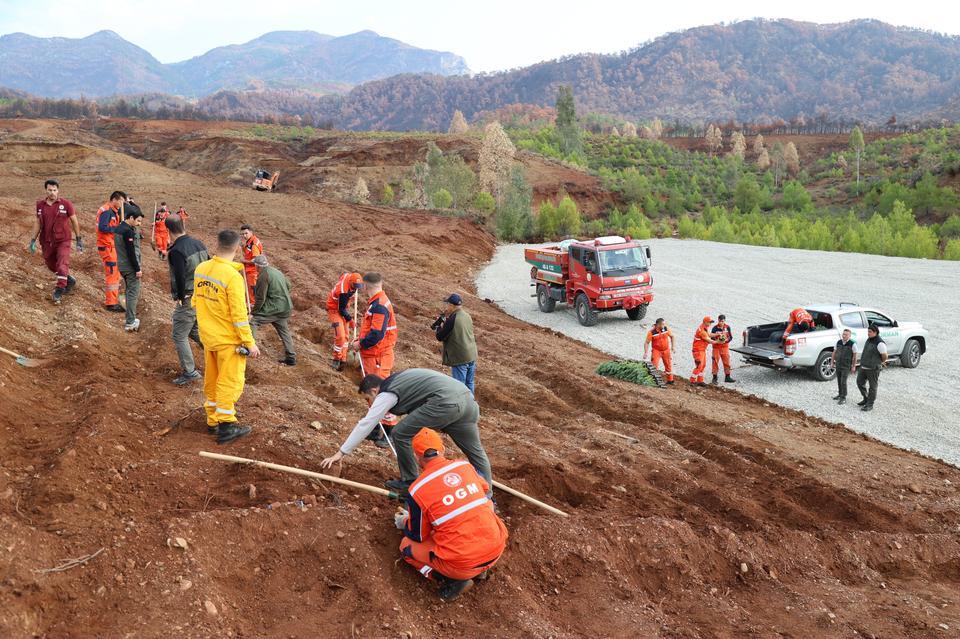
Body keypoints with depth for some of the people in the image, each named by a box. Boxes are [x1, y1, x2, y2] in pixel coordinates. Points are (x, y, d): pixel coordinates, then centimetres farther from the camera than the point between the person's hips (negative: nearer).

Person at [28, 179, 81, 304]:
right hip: (46, 242, 4)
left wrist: (79, 239, 1)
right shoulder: (40, 204, 4)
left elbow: (74, 221, 1)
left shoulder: (66, 204, -6)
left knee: (62, 266, -12)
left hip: (62, 241, -4)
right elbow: (37, 223, 12)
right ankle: (69, 280, 36)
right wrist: (33, 240, 9)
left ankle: (58, 292, -4)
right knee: (51, 265, 15)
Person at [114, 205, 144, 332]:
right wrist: (137, 269, -17)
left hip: (122, 266, 10)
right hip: (130, 267, -10)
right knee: (133, 294, -4)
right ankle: (130, 323, -3)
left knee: (129, 292, 18)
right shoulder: (128, 231, -19)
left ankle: (130, 319, 25)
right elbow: (131, 252, -21)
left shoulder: (118, 228, 10)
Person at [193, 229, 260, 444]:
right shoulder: (232, 276, -22)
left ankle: (213, 420, 29)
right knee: (229, 382, 3)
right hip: (229, 339, -7)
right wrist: (250, 343, -14)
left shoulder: (200, 269, 0)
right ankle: (225, 425, 6)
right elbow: (239, 314, -21)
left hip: (207, 336, 7)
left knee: (211, 380, 18)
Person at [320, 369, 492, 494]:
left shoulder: (387, 394, 5)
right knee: (475, 452, 18)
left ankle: (410, 482, 17)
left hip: (445, 402, -9)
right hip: (467, 396, 9)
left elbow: (365, 424, 3)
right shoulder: (397, 382, 30)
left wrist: (341, 453, 7)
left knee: (400, 434, 5)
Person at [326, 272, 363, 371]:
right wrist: (350, 319, -13)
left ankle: (342, 359, 19)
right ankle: (336, 360, -2)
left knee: (346, 336, 10)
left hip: (343, 308, 9)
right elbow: (341, 309, -24)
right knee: (340, 336, -16)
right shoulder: (344, 292, -35)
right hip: (335, 310, -9)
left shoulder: (348, 275, -13)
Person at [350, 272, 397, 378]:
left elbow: (377, 334, -26)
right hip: (372, 355, 10)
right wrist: (360, 341, 12)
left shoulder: (379, 306, -22)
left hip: (377, 358, -10)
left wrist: (361, 344, -15)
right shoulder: (376, 303, 10)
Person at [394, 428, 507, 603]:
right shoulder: (464, 465, 3)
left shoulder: (417, 490, -7)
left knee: (406, 545, 21)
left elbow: (418, 536, 7)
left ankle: (452, 580, 2)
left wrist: (404, 523, 28)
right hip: (497, 550, 4)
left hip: (462, 564, -4)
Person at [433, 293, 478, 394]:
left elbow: (440, 337, -10)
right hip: (472, 356, 7)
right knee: (469, 384, 17)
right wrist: (445, 323, 12)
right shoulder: (467, 316, 6)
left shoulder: (452, 319, -17)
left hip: (460, 359, -7)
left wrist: (439, 327, 8)